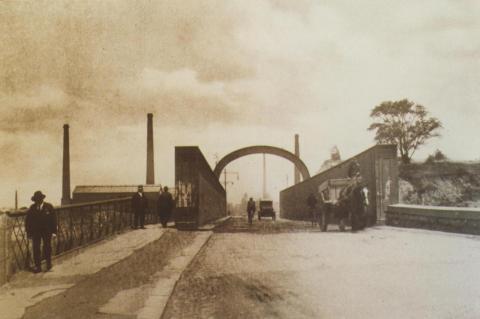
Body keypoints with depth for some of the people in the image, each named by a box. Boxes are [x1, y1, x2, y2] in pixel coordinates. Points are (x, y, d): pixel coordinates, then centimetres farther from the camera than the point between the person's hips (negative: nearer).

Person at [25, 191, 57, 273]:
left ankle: (49, 263, 22)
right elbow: (28, 221, 5)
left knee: (47, 247, 2)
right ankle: (37, 266, 7)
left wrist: (54, 231, -8)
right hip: (35, 231, 1)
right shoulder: (31, 208, -1)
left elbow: (54, 219, -3)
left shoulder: (49, 207, -5)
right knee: (36, 248, -1)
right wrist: (28, 232, -1)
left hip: (47, 230, -1)